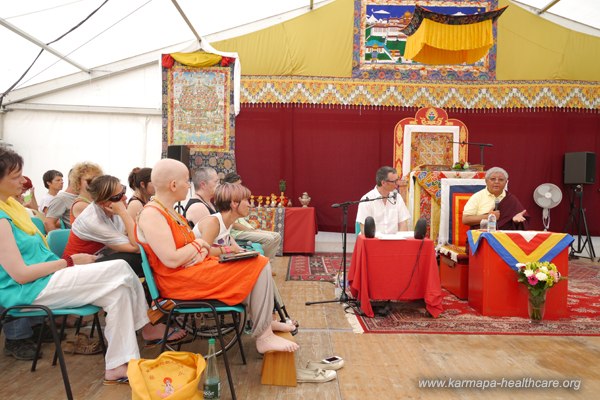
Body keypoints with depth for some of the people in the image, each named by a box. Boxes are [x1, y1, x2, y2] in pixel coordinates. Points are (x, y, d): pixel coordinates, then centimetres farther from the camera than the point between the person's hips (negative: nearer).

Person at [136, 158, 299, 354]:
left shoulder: (168, 210, 14)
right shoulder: (152, 215, -18)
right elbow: (172, 260, -26)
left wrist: (201, 248, -9)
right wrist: (197, 244, -10)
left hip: (196, 267, 10)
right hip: (181, 281, -10)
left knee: (259, 263, 10)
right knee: (258, 267, -15)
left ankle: (266, 320, 17)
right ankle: (264, 337, -8)